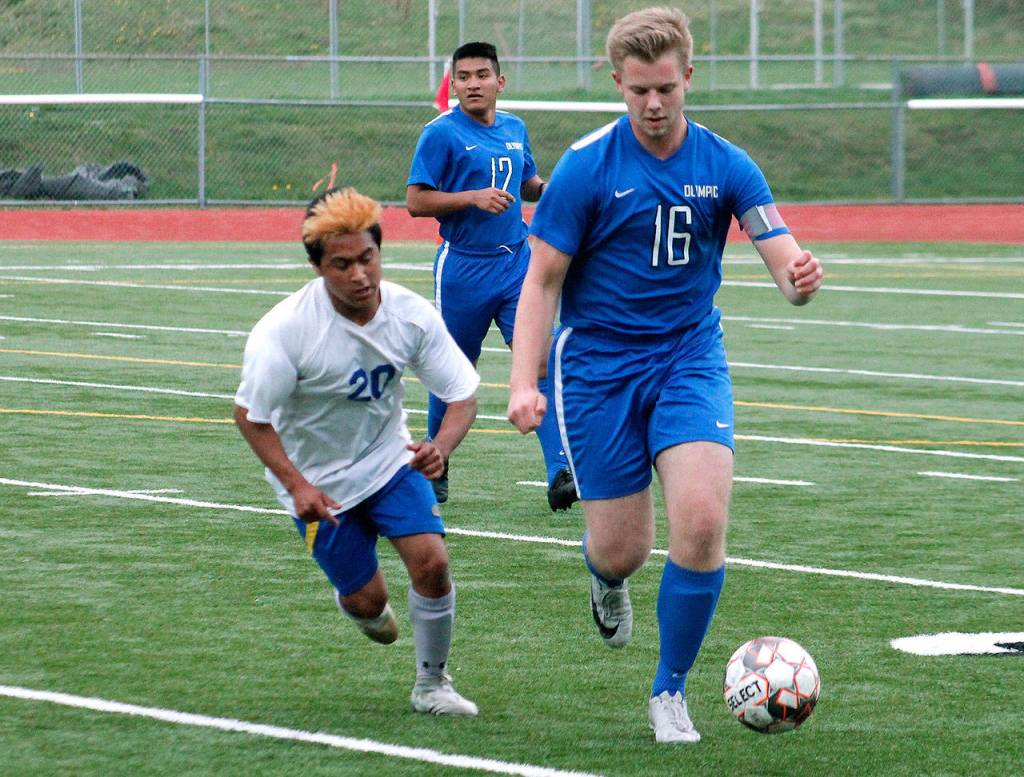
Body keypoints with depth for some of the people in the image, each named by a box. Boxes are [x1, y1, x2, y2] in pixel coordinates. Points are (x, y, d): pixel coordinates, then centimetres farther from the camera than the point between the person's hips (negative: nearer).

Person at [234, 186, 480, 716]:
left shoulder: (412, 314, -17)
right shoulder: (285, 329, -26)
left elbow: (462, 394, -10)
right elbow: (250, 414, -18)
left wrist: (441, 448, -31)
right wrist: (296, 485, -28)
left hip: (390, 460, 2)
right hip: (318, 482, -2)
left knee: (431, 559, -17)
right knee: (367, 600, 0)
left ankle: (432, 684, 6)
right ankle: (357, 604, 42)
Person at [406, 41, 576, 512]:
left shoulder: (514, 129, 11)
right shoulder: (442, 133, -6)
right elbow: (416, 200, -9)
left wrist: (549, 188, 3)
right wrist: (473, 197, -20)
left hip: (517, 262, 4)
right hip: (463, 269, -4)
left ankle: (559, 475, -16)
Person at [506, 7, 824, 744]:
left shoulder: (726, 165, -3)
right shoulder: (587, 166, -10)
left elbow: (784, 258, -10)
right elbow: (542, 279, -7)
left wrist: (801, 276, -36)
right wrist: (524, 383, -18)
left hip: (689, 357, 1)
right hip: (599, 365, -1)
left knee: (702, 521, -19)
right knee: (623, 550, 0)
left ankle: (671, 692, 0)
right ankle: (606, 576, 42)